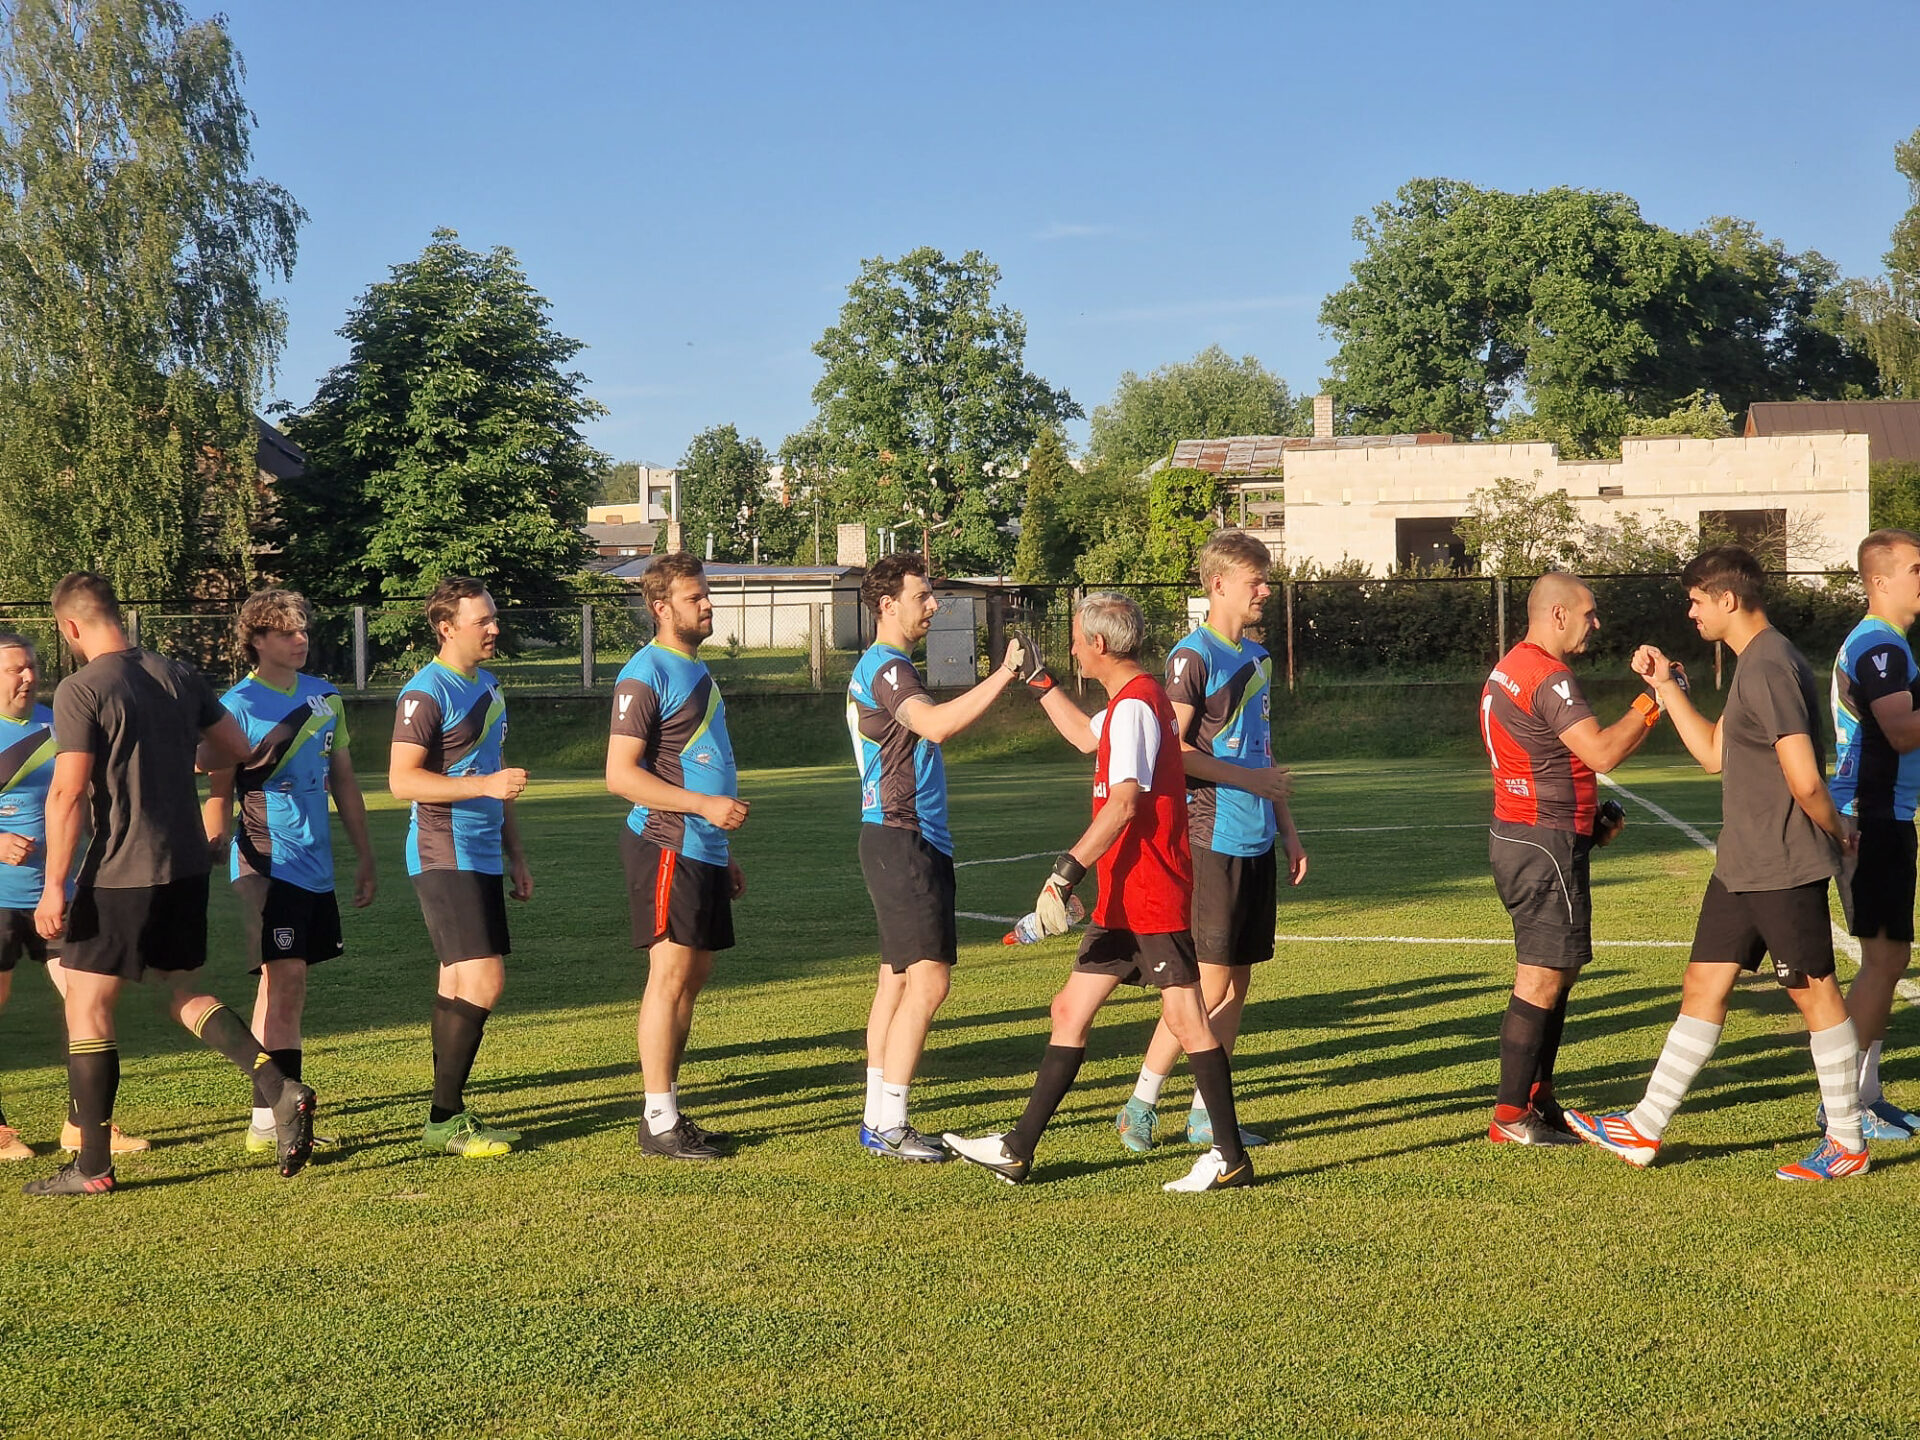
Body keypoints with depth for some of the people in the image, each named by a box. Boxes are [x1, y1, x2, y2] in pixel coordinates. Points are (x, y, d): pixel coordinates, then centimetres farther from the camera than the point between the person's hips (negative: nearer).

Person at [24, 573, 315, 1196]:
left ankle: (92, 1168, 6)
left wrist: (54, 887, -14)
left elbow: (67, 793, -17)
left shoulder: (80, 690, -13)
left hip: (120, 873, -7)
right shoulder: (177, 676, 6)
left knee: (86, 1007, 4)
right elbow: (237, 747, 14)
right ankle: (281, 1088, 4)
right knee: (184, 992, 21)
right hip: (187, 865, 7)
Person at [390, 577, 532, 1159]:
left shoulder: (487, 686, 16)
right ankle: (443, 1120, -8)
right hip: (444, 857, -9)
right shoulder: (426, 692, -12)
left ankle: (449, 1113, 16)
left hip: (482, 858, 9)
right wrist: (485, 785, -26)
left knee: (459, 985, 11)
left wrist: (516, 857, 22)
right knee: (482, 982, -15)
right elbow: (402, 779, -19)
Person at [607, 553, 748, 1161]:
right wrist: (705, 806, -21)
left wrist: (724, 853, 24)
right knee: (670, 976, -8)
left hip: (702, 850, 9)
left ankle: (668, 1107, 18)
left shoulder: (698, 671, 19)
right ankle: (659, 1123, -4)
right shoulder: (645, 676, -11)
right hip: (667, 848, -9)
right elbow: (620, 774, -17)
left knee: (694, 974, 11)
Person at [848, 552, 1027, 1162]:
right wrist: (1004, 674, -35)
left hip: (900, 839, 11)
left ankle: (878, 1120, 14)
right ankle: (888, 1125, -12)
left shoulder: (876, 666, 19)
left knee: (897, 978, 11)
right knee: (928, 980, -13)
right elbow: (937, 724, -33)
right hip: (904, 841, -11)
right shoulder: (888, 668, -15)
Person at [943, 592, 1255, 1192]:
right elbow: (1086, 737, 38)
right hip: (1122, 900, 11)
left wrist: (1065, 874, -29)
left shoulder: (1134, 704, -16)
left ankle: (1230, 1158, 1)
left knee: (1185, 1017, -6)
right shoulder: (1130, 701, 16)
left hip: (1154, 896, -11)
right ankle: (1017, 1150, 15)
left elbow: (1124, 804, -25)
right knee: (1071, 1009, 11)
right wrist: (1036, 678, 38)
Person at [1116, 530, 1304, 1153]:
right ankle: (1139, 1106, 0)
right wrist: (1246, 777, -16)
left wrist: (1287, 826, 20)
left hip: (1256, 841, 8)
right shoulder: (1193, 656, -9)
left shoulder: (1258, 657, 17)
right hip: (1212, 839, -8)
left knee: (1238, 982, 9)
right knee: (1209, 983, -8)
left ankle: (1206, 1114, 16)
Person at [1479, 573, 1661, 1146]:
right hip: (1546, 844, -11)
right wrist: (1653, 702, -12)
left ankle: (1538, 1100, 21)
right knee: (1542, 980, -7)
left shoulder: (1510, 669, 17)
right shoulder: (1548, 677, -17)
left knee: (1558, 972, 16)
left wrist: (1589, 813, 16)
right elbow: (1601, 752, -24)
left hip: (1518, 836, 11)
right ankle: (1511, 1118, -4)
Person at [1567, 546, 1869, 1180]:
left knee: (1814, 992, 1)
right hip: (1741, 866, 10)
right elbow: (1715, 754, 23)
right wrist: (1666, 687, 18)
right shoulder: (1753, 664, 13)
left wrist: (1836, 834, -7)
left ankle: (1847, 1145, 11)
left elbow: (1805, 782, -24)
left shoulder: (1769, 669, -20)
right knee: (1703, 986, 11)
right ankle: (1644, 1130, 17)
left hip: (1785, 868, -10)